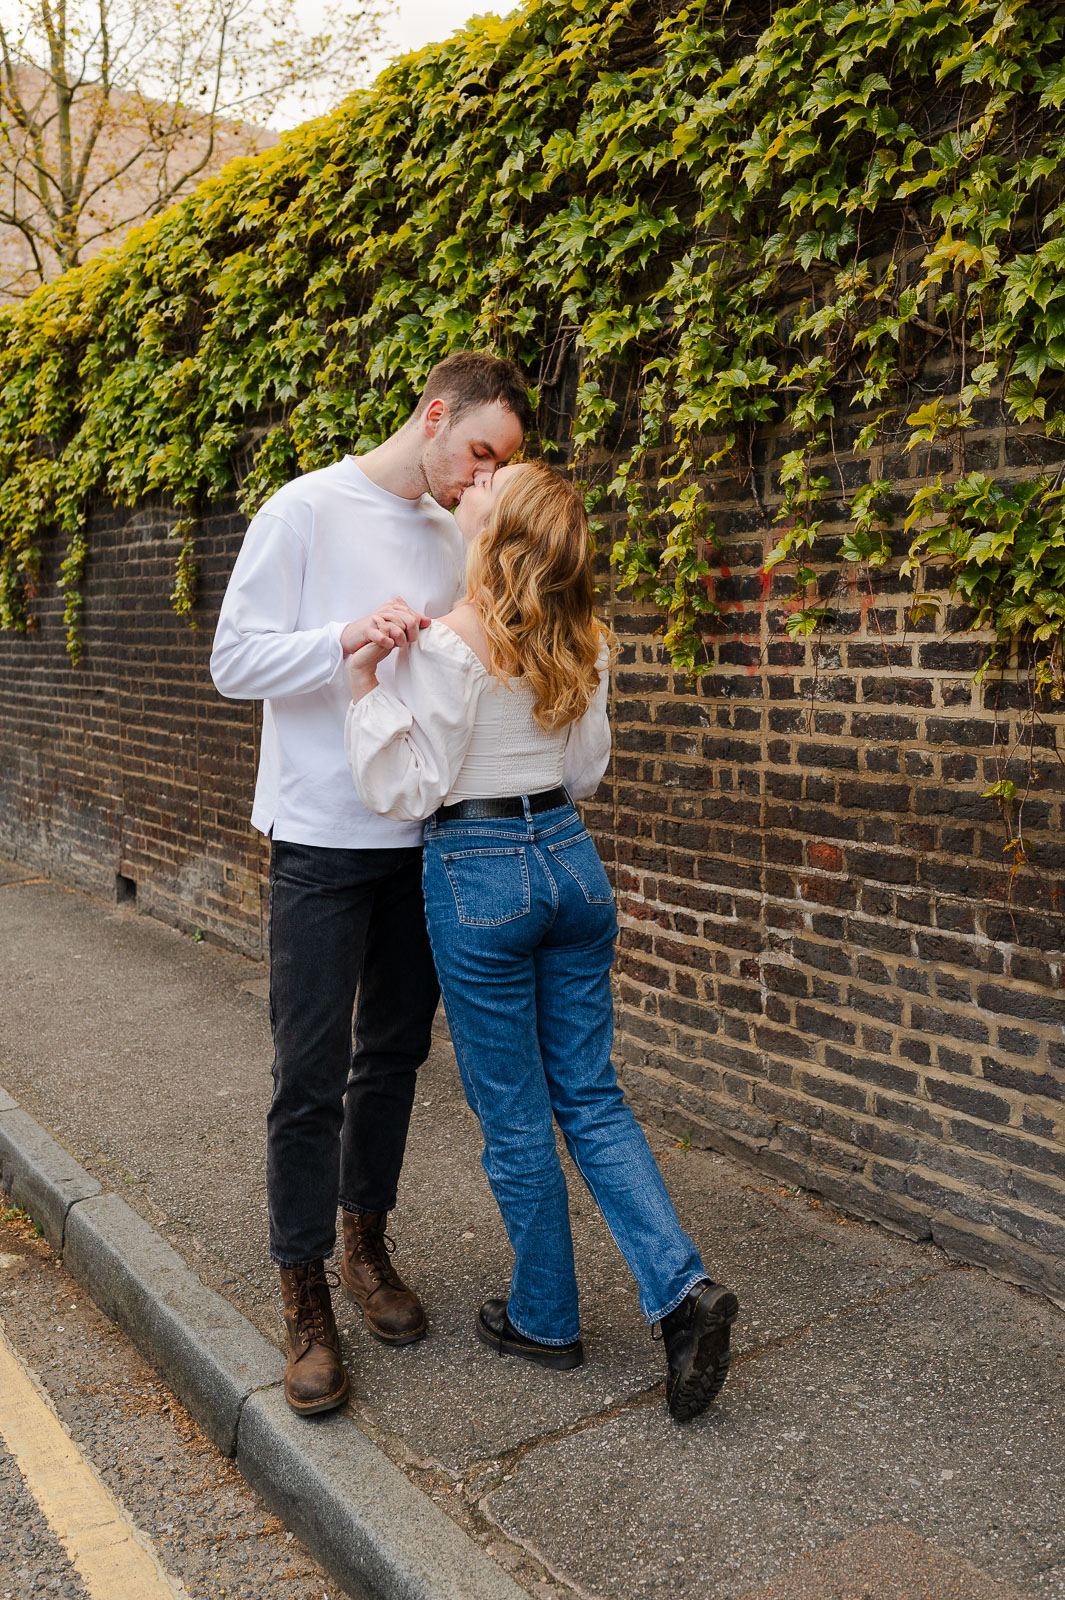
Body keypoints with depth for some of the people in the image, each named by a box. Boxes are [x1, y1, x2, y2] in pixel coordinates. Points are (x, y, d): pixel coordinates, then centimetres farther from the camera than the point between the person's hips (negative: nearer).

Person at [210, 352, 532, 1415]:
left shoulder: (455, 536, 10)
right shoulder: (305, 511, -8)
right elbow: (234, 660, -11)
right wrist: (346, 640, -26)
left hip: (423, 838, 6)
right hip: (322, 839, -6)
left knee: (394, 1055, 14)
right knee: (311, 1074, -2)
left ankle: (366, 1244, 31)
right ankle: (304, 1296, 12)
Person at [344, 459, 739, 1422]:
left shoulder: (449, 646, -16)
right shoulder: (583, 646, 5)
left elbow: (404, 790, -14)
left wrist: (366, 683, -16)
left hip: (479, 876, -6)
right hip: (571, 858, 6)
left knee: (512, 1114, 8)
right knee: (590, 1096, 14)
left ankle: (545, 1318, 24)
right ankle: (682, 1288, 4)